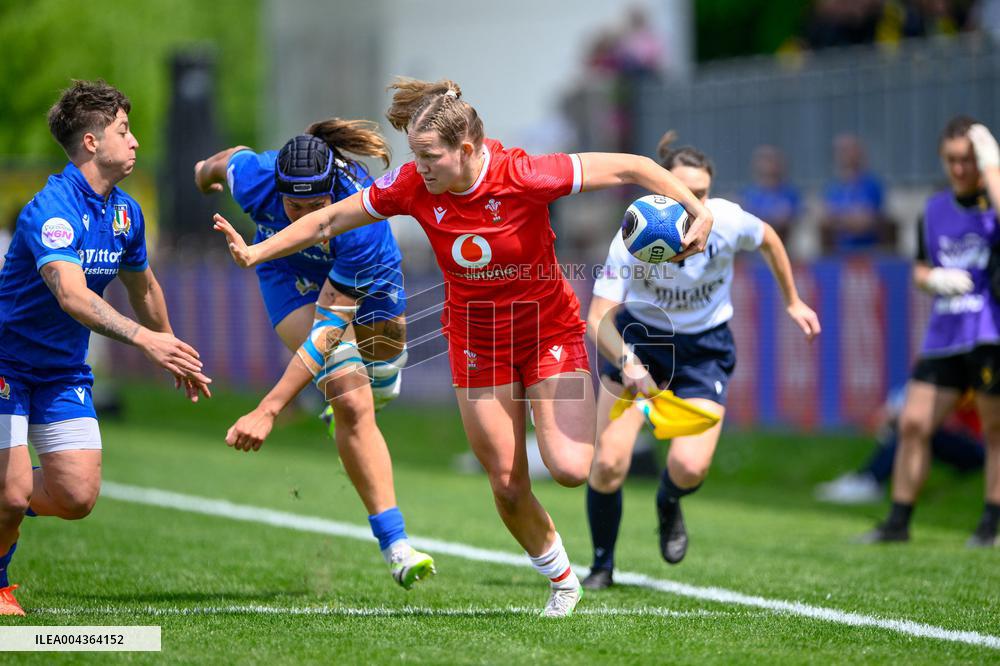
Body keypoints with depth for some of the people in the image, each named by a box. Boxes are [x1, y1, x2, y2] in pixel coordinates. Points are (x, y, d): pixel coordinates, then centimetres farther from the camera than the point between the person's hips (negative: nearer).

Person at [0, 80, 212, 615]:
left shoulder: (125, 212, 3)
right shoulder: (52, 209, -24)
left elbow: (143, 289, 21)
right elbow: (72, 295, -40)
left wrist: (174, 359, 32)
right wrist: (144, 338, -51)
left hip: (65, 372, 7)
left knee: (78, 497, -6)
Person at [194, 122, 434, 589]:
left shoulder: (362, 224, -44)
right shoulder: (254, 178, -37)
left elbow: (328, 329, -45)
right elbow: (231, 158, -9)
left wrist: (268, 410, -50)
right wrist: (206, 171, 16)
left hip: (364, 282, 0)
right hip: (289, 271, 0)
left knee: (381, 384, 27)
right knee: (351, 398, -21)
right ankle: (394, 543, -22)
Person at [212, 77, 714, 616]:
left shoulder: (522, 176, -26)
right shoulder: (411, 187, -15)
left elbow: (629, 167, -21)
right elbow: (329, 220, -2)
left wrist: (699, 212, -26)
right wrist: (255, 253, -6)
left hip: (549, 330, -3)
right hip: (476, 343, 3)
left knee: (570, 469, -18)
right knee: (507, 486, 2)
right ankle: (562, 580, 26)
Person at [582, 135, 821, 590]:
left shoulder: (728, 222, -23)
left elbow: (769, 240, 2)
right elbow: (598, 319, -28)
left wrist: (792, 301, 12)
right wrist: (628, 362, -46)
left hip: (705, 348, 1)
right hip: (639, 338, -1)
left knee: (689, 467, -18)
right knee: (608, 463, -11)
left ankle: (668, 505, 22)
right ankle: (602, 565, 16)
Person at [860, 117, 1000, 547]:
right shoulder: (935, 209, 14)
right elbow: (920, 270, 21)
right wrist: (935, 278, -2)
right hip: (944, 334, 5)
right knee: (913, 422, 1)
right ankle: (898, 520, 10)